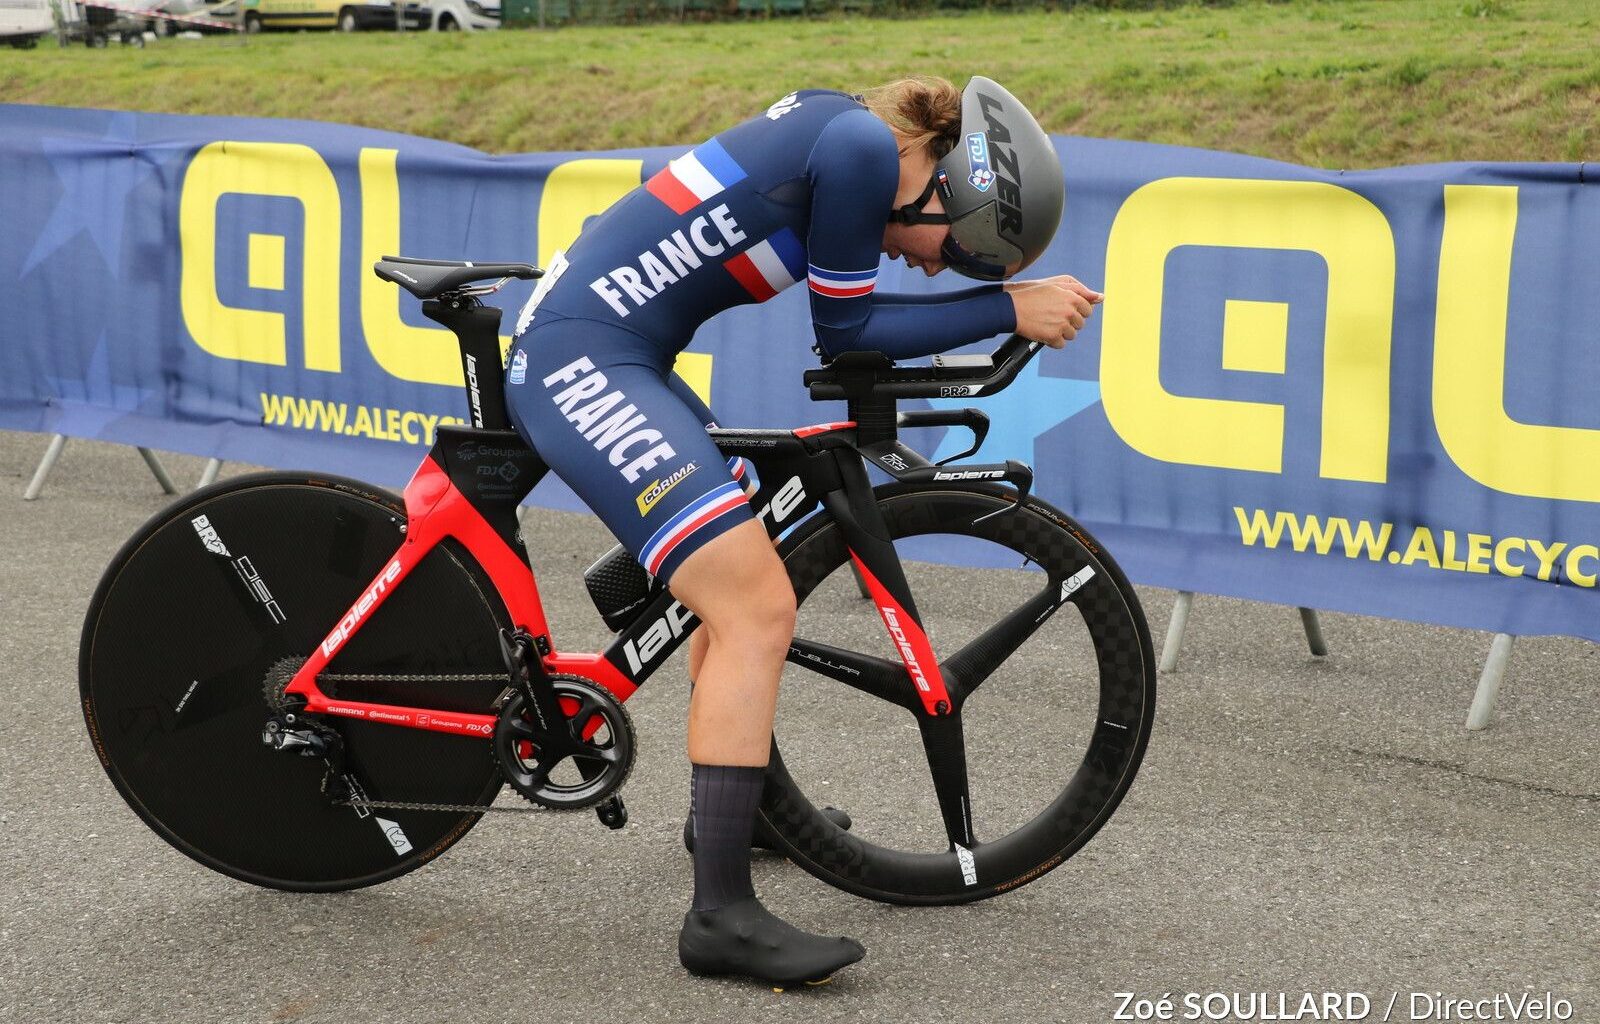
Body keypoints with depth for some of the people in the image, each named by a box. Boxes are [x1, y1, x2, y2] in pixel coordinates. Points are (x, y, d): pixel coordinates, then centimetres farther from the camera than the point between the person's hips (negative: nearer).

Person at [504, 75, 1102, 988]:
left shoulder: (840, 127, 12)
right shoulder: (863, 146, -16)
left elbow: (843, 324, 22)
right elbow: (846, 335, -10)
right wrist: (1011, 310, -5)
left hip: (601, 355, 11)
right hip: (582, 362, -11)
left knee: (743, 581, 23)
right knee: (758, 609, -15)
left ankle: (739, 805, 41)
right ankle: (723, 915, -14)